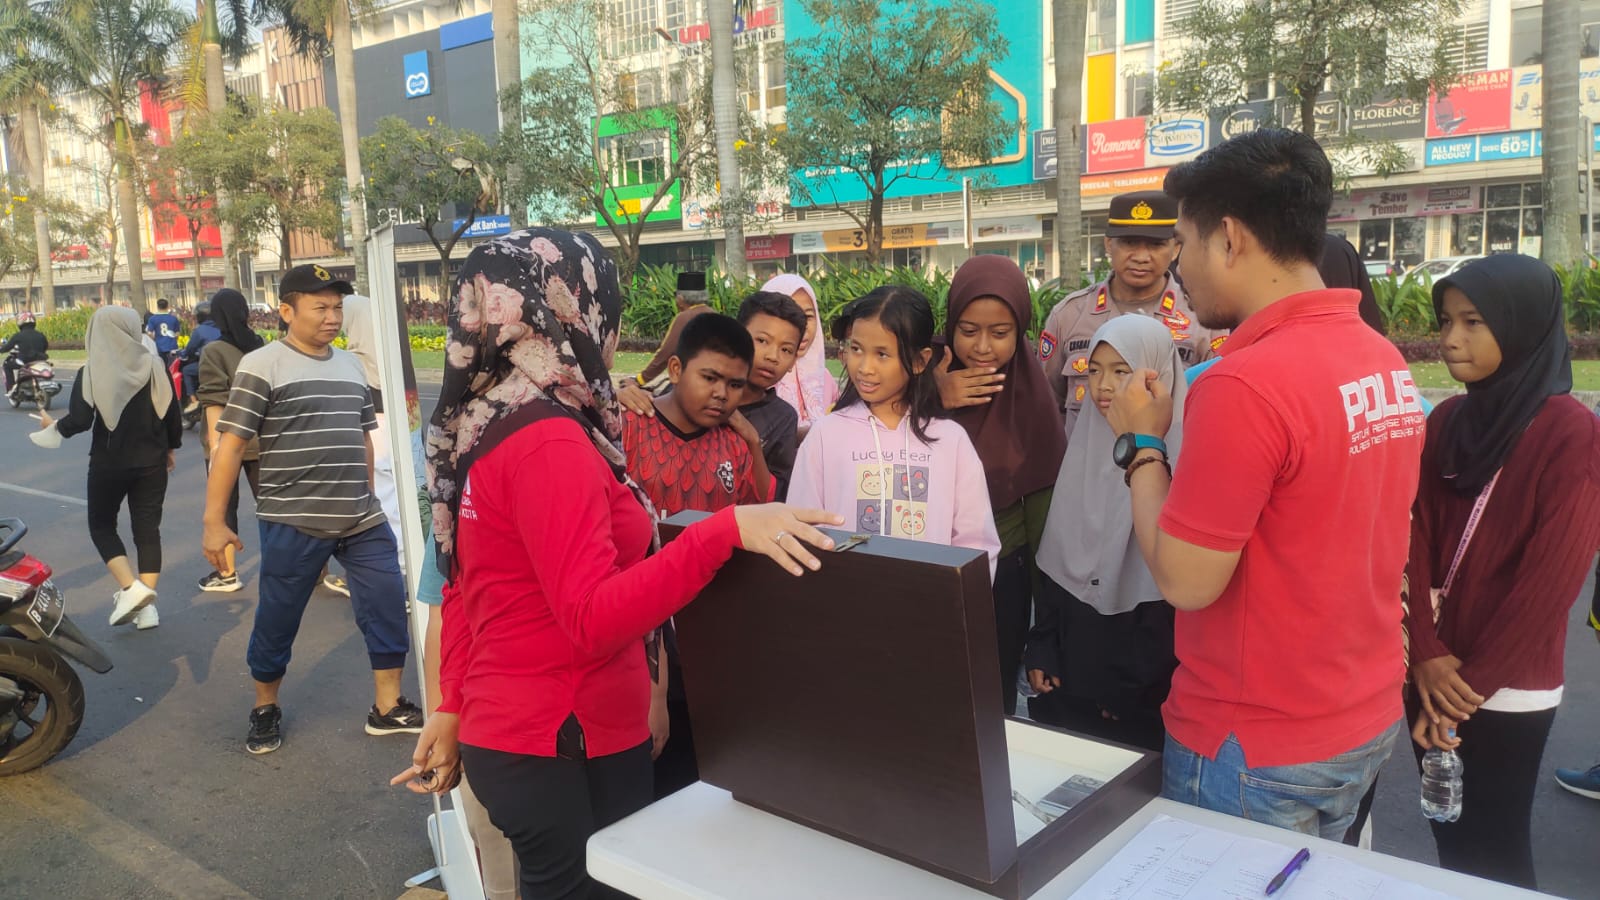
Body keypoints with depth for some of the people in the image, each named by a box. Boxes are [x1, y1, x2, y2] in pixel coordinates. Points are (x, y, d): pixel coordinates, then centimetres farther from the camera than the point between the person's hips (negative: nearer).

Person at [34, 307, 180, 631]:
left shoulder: (90, 373, -10)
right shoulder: (154, 367, -3)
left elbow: (79, 421, -13)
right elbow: (173, 414, 0)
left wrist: (53, 426, 8)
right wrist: (171, 447, 15)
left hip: (109, 464, -2)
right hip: (151, 462, 2)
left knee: (102, 525, 16)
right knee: (147, 529, 9)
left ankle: (130, 588, -2)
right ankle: (147, 605, 7)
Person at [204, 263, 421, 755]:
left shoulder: (351, 364, 12)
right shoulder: (262, 366, -7)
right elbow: (229, 445, -9)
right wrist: (214, 521, -12)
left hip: (362, 520, 5)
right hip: (292, 524, -5)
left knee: (388, 607, 5)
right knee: (277, 620, 9)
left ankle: (387, 707, 19)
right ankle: (265, 709, 32)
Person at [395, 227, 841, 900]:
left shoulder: (479, 428, 6)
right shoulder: (548, 442, -22)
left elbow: (462, 589, 11)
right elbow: (593, 620, -28)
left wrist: (454, 707, 18)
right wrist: (725, 530, -34)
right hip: (565, 750, -9)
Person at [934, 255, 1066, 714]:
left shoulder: (1029, 389, -6)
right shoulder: (926, 374, -10)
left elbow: (1041, 493, 1)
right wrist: (934, 404, -25)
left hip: (1002, 575, 1)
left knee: (995, 701, 12)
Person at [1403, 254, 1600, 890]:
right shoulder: (1448, 421, 4)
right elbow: (1417, 538, 1)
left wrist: (1473, 682, -12)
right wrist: (1427, 654, -11)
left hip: (1506, 690, -5)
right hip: (1434, 676, 5)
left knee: (1494, 850, 9)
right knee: (1450, 838, 17)